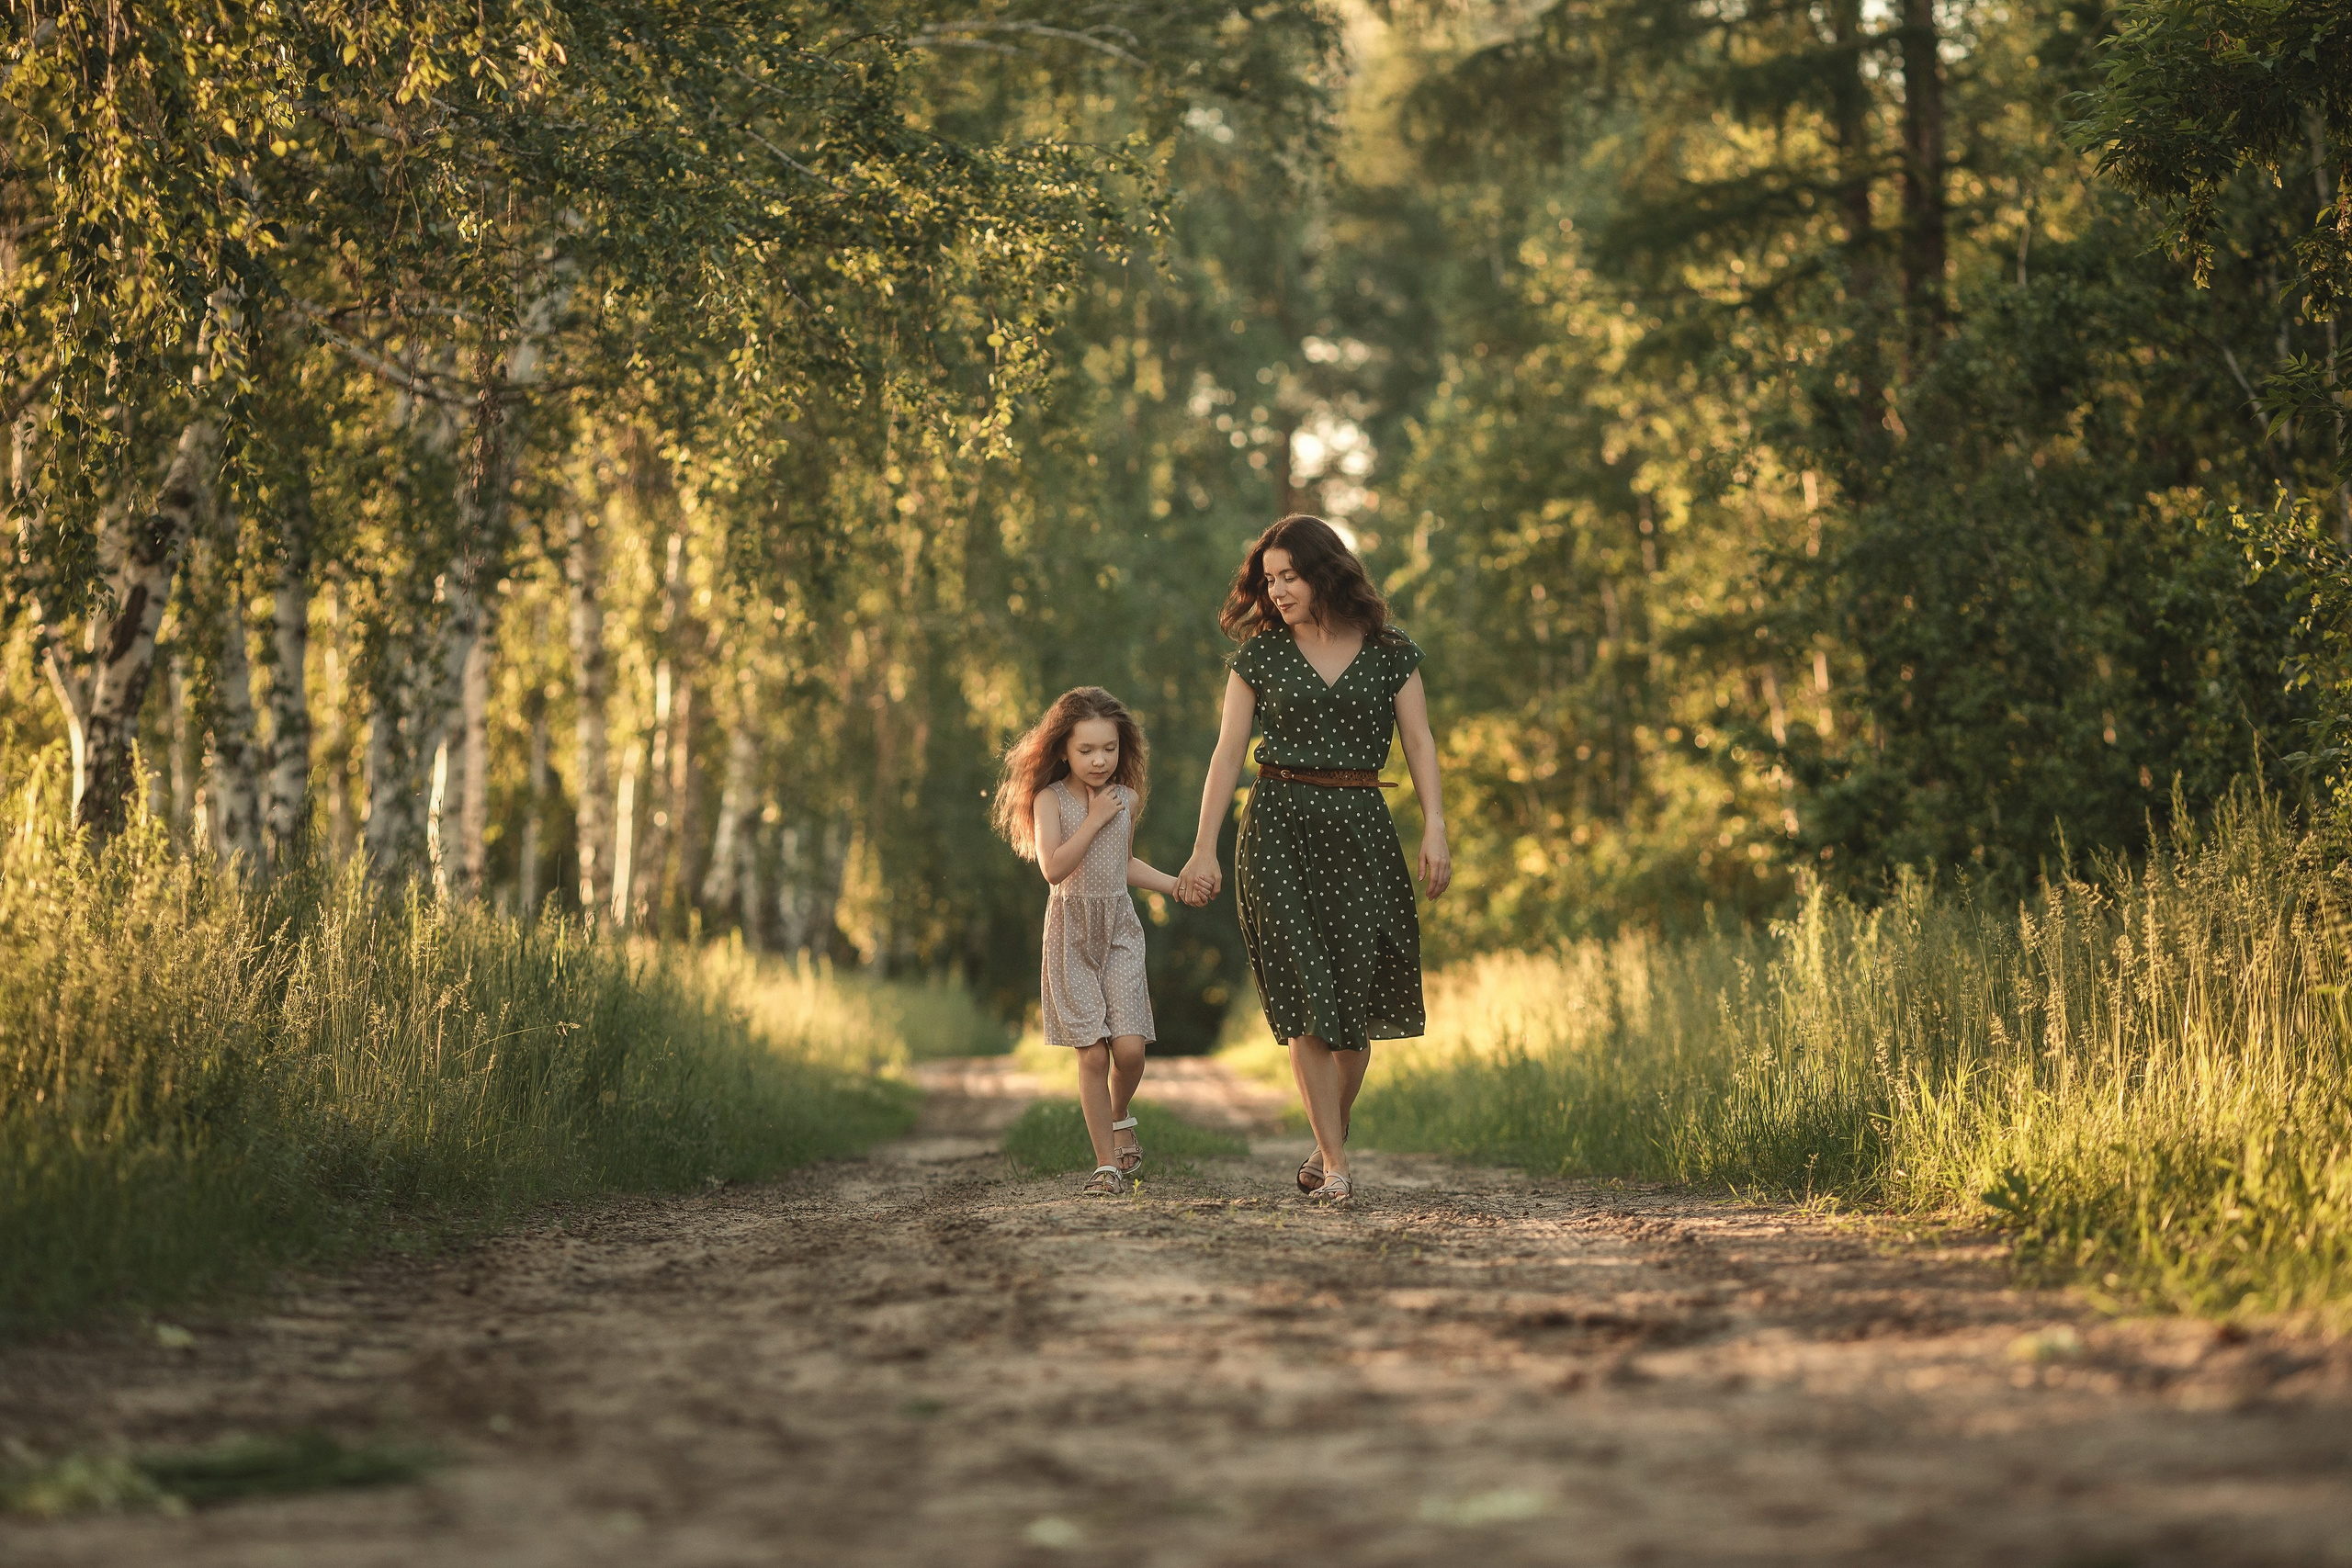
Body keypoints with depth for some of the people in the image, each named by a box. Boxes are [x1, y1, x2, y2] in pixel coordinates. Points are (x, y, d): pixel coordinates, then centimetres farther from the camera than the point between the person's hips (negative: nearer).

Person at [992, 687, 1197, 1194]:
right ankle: (1107, 1162, 5)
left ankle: (1120, 1116, 22)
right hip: (1072, 933, -3)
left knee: (1129, 1047, -10)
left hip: (1119, 929, 3)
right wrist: (1095, 818, -17)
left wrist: (1175, 885, 17)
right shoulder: (1050, 799, -7)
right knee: (1092, 1054, -4)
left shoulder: (1126, 798, 7)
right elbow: (1053, 867, -20)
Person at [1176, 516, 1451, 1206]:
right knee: (1308, 999, -7)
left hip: (1359, 827, 1)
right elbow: (1227, 754, 4)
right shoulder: (1259, 654, 5)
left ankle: (1329, 1143, 19)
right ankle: (1335, 1163, -5)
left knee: (1356, 998, -1)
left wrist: (1435, 828, -9)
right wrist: (1204, 848, -2)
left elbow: (1419, 743, 3)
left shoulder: (1388, 652, 5)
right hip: (1280, 826, -1)